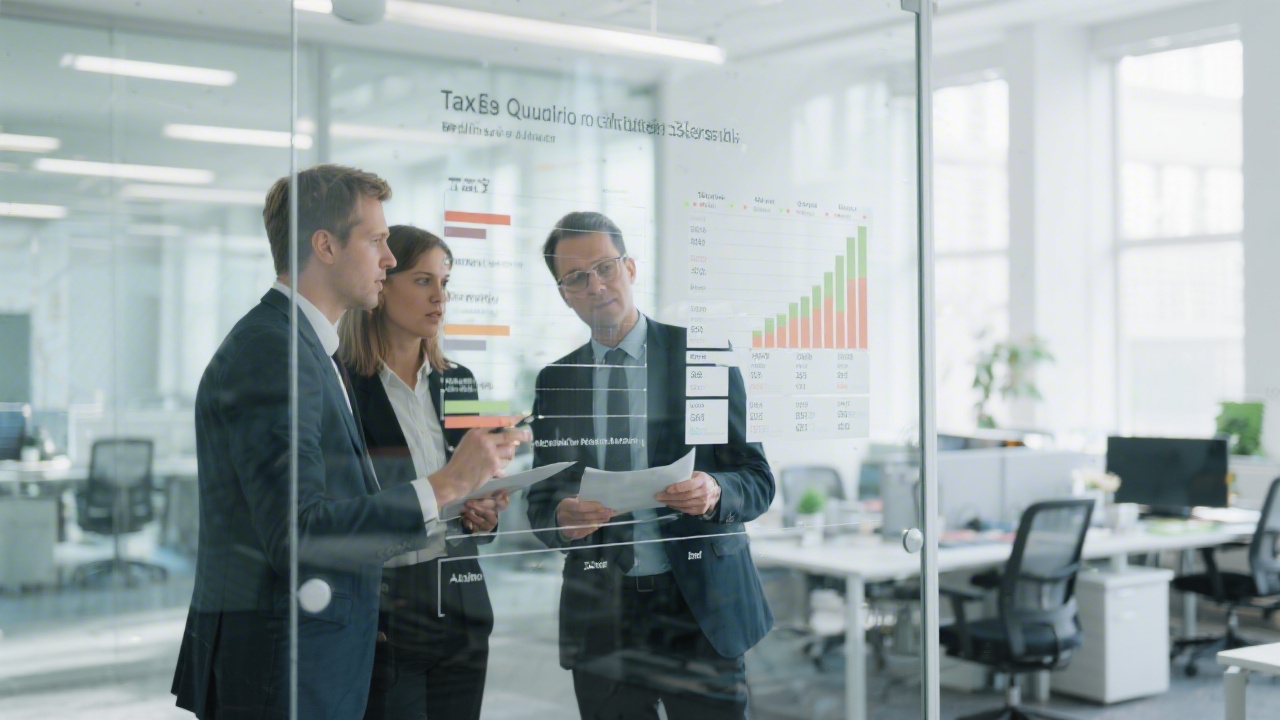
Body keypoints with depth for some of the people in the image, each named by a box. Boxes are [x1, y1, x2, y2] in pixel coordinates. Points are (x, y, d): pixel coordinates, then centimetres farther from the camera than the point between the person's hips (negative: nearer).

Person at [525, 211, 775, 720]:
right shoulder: (555, 380, 9)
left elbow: (758, 481, 0)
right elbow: (541, 501, 10)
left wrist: (714, 492, -22)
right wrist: (562, 518, -13)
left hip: (700, 606, -2)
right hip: (600, 616, 2)